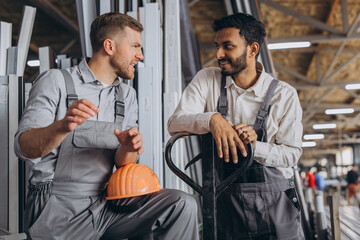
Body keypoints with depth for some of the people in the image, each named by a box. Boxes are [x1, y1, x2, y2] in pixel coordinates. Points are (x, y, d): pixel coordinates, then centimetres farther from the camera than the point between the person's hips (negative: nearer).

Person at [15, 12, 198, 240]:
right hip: (57, 208, -4)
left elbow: (122, 163, 5)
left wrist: (128, 149, -20)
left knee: (183, 204, -15)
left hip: (105, 202, 4)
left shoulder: (127, 95, 12)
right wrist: (63, 127, -34)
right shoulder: (56, 81, -3)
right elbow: (24, 148, -14)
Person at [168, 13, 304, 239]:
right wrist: (212, 119, -26)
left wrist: (255, 146, -21)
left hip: (275, 200, 0)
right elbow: (175, 123, -8)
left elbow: (292, 153, -3)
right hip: (227, 201, 1)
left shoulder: (284, 94, -2)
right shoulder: (207, 80, 2)